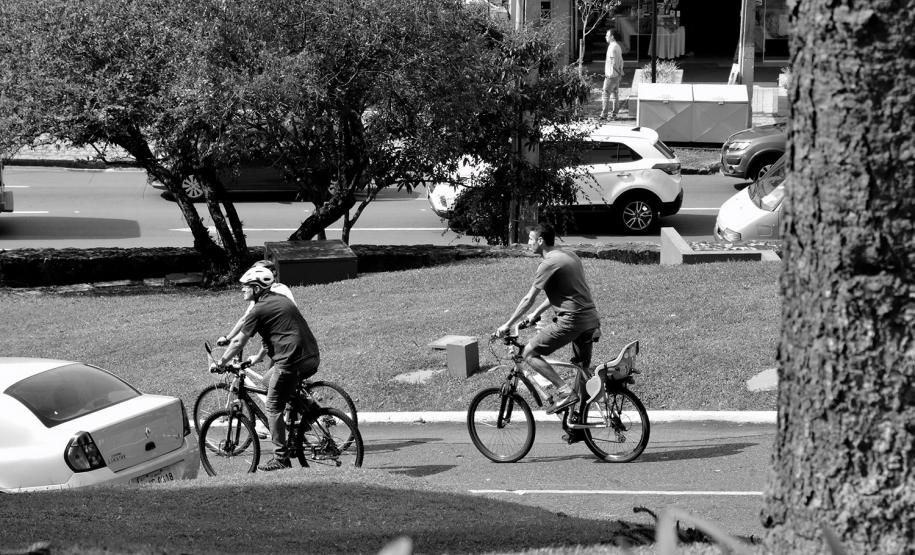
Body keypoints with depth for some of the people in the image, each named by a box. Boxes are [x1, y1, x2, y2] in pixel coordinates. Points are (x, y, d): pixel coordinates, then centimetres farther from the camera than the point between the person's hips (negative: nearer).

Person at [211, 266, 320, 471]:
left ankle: (281, 458, 2)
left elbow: (239, 341, -1)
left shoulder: (259, 310, -5)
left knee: (273, 408, 2)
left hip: (291, 361, -8)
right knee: (269, 380, 28)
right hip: (312, 358, 8)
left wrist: (220, 363, 10)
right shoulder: (281, 299, 20)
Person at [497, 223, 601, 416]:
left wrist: (507, 325, 1)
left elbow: (529, 299, -8)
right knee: (583, 370, 16)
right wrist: (536, 313, 30)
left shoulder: (549, 264, -11)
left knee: (529, 353, -4)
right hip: (591, 319, 9)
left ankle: (564, 391, -10)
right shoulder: (569, 255, 16)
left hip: (571, 320, -9)